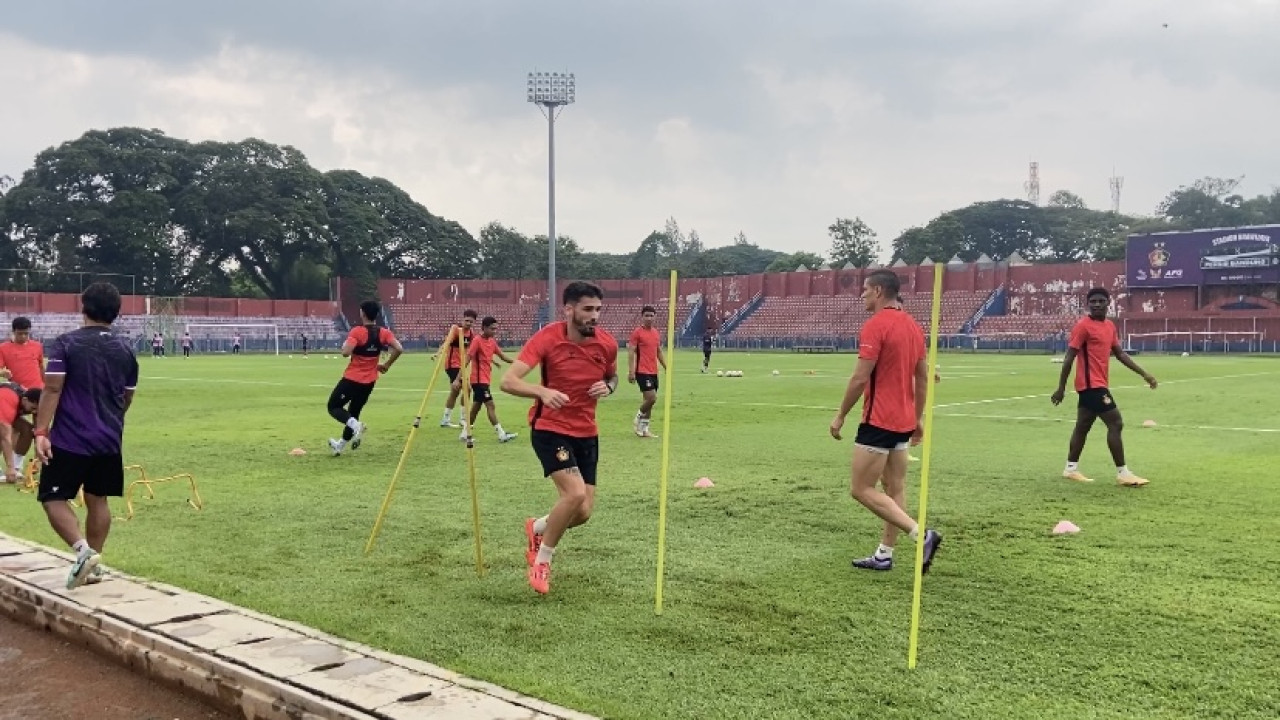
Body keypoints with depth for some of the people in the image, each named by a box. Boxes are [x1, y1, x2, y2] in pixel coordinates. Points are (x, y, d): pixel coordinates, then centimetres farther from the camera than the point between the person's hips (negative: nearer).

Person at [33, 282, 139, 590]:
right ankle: (93, 562, 16)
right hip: (109, 440, 4)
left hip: (69, 438, -4)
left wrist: (41, 432, -13)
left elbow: (52, 389, -14)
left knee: (53, 498, 4)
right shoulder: (125, 350, 5)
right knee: (97, 500, 13)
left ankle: (82, 549, -15)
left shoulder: (65, 343, -8)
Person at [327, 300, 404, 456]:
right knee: (354, 412, 20)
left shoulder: (357, 332, -17)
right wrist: (386, 365, 2)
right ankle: (341, 445, 31)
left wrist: (345, 345, -4)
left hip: (352, 379, -6)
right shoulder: (383, 333, -2)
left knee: (334, 407, 8)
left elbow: (346, 352, -27)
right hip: (369, 381, 6)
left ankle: (355, 425, -19)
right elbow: (399, 349, -11)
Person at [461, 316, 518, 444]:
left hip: (484, 379, 8)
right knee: (490, 405, -8)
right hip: (479, 379, -8)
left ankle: (465, 434, 20)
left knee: (476, 406, 13)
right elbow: (467, 359, -17)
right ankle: (501, 434, -8)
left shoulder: (492, 341, 9)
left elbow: (502, 356, 15)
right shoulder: (477, 341, -14)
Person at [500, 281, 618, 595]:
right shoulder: (547, 338, -18)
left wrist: (607, 387, -9)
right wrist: (543, 392, -43)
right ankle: (542, 560, 1)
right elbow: (508, 382, -24)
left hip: (587, 433, 5)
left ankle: (537, 528, 37)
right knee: (575, 493, -24)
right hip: (550, 429, -5)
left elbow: (612, 377, 16)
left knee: (583, 512, 2)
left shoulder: (607, 343, -6)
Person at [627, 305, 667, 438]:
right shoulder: (637, 332, -7)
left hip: (653, 372, 7)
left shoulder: (656, 333, 13)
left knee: (649, 400, 9)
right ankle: (638, 419, 8)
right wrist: (631, 372, -17)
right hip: (642, 372, -7)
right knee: (651, 398, -15)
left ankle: (643, 428, 17)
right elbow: (631, 352, -10)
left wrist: (667, 368, 16)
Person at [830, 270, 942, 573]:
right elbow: (923, 377, 15)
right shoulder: (913, 326, 11)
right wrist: (918, 417, 22)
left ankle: (922, 535, -10)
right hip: (904, 421, 9)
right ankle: (884, 555, 18)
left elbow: (860, 378, -19)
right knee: (895, 488, 11)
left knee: (862, 489, -3)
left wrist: (841, 416, -9)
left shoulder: (875, 325, -16)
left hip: (878, 421, -9)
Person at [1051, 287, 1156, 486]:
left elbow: (1120, 353, 19)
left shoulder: (1110, 326, 12)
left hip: (1096, 384, 9)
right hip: (1092, 384, -9)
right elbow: (1069, 358, -14)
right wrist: (1061, 388, -15)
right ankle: (1122, 473, -5)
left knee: (1082, 426, 13)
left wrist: (1143, 374, 13)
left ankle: (1071, 468, 21)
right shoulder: (1083, 326, -13)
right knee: (1116, 424, -9)